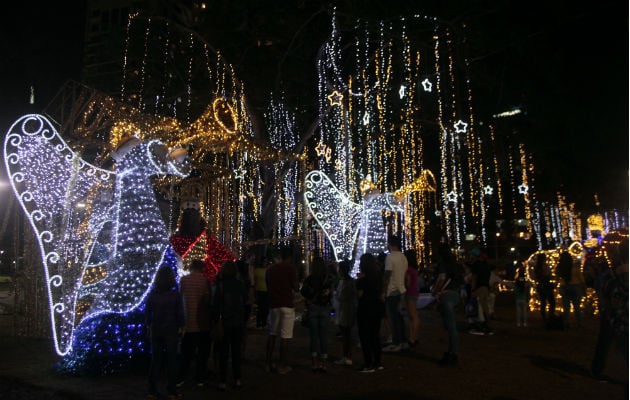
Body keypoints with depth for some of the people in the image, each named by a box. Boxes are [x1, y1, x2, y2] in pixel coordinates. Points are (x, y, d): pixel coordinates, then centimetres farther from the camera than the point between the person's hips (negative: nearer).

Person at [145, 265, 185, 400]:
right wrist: (181, 327, 4)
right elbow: (180, 313, -8)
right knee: (171, 360, 7)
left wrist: (148, 326, 14)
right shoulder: (175, 294, -11)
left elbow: (147, 312, 3)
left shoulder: (152, 294, -4)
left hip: (156, 330, 3)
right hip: (171, 330, -3)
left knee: (155, 359, 13)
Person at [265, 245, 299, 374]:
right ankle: (282, 366, 3)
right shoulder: (290, 267, -9)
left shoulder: (270, 269, 9)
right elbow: (295, 287, -9)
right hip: (287, 305, -6)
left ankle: (268, 364, 19)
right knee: (285, 336, -1)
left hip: (273, 305, 6)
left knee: (272, 334, 15)